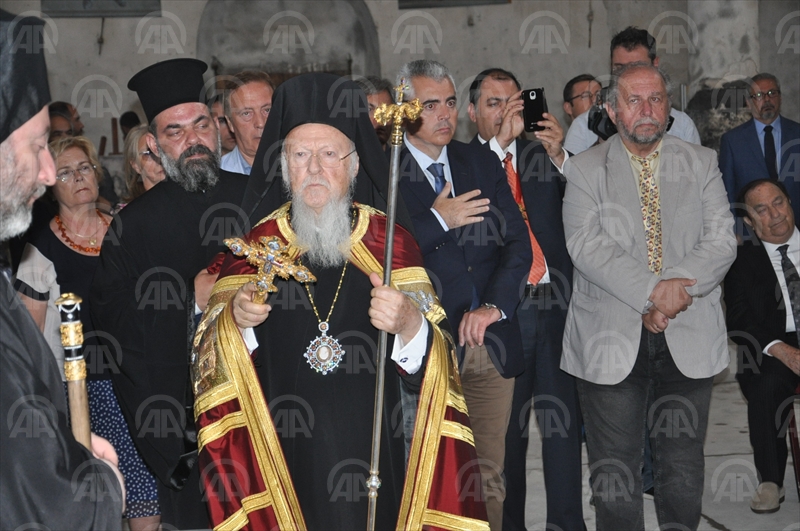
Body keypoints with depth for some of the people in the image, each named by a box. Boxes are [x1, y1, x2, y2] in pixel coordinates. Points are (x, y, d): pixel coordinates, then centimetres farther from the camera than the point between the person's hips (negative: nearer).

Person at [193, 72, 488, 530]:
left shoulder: (390, 241, -2)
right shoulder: (257, 244, 1)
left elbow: (432, 364, -6)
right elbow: (215, 361, 0)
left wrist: (408, 323, -27)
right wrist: (235, 318, -20)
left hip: (372, 453, 0)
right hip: (283, 455, 1)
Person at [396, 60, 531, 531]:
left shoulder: (483, 164, 12)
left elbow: (518, 242, 5)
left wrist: (495, 304, -9)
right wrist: (436, 220, -18)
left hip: (491, 342, 4)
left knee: (489, 475, 10)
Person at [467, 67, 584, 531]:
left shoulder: (542, 153, 11)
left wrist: (559, 156, -13)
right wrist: (501, 140, -18)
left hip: (555, 303, 2)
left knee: (564, 421, 5)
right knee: (505, 428, 7)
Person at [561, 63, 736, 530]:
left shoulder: (702, 163, 11)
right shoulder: (585, 169, 5)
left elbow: (722, 240, 0)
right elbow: (586, 245, -9)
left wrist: (678, 287, -17)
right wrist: (651, 293, -19)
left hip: (688, 339, 2)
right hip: (611, 341, -1)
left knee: (684, 469, 8)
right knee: (615, 472, 3)